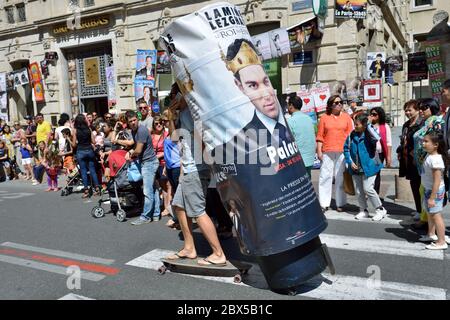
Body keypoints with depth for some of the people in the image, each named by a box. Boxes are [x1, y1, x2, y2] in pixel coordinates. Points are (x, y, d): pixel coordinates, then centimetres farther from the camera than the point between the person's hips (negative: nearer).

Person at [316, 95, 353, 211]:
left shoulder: (346, 117, 10)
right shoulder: (324, 117, 7)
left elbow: (350, 135, 9)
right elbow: (320, 136, 5)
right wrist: (319, 151, -1)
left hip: (342, 151, 1)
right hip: (327, 152, 0)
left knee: (341, 178, 4)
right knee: (325, 177, -1)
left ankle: (340, 204, 12)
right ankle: (324, 204, 5)